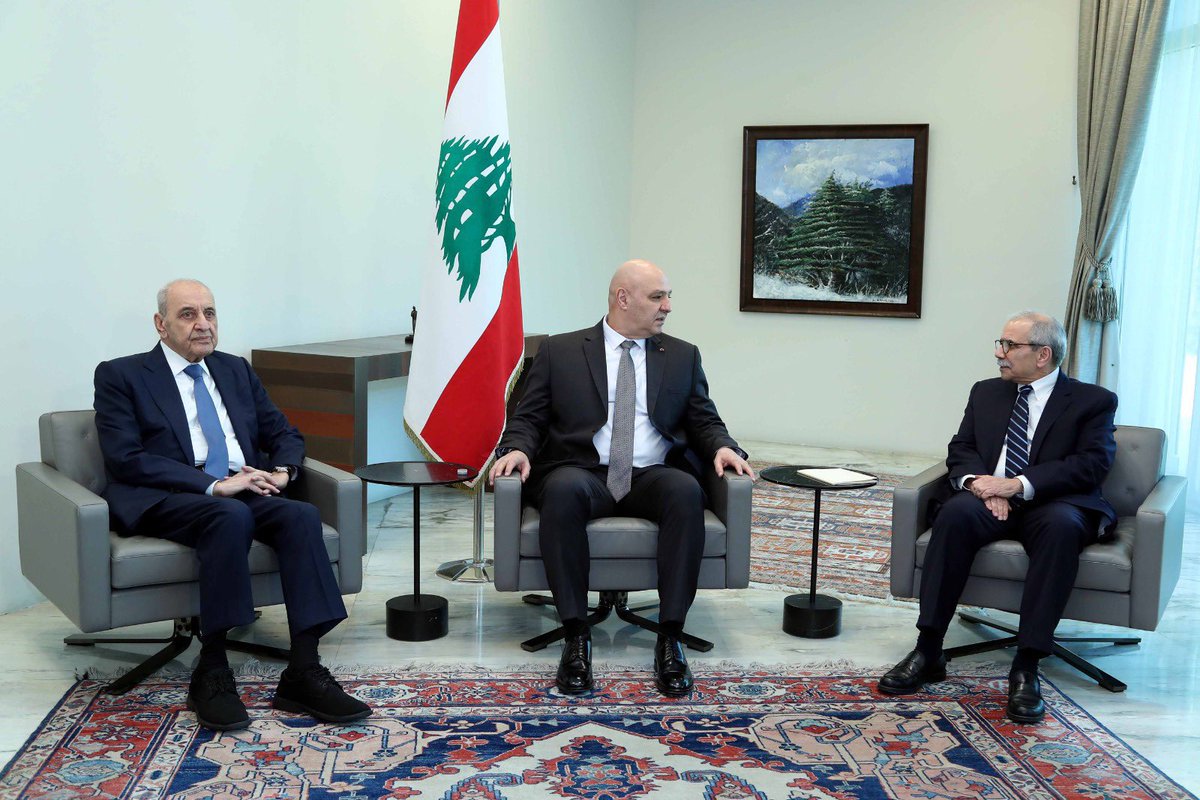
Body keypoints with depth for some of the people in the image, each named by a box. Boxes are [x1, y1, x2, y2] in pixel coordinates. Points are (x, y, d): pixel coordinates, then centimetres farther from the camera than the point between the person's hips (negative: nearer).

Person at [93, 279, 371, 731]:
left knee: (302, 515, -27)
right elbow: (126, 459, -9)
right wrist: (214, 486, -18)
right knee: (231, 517, -37)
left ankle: (303, 674, -29)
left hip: (246, 491, 5)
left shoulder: (237, 371, 22)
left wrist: (282, 471, -3)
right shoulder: (120, 376, 5)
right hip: (165, 502, -5)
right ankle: (211, 674, -26)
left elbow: (284, 435, 22)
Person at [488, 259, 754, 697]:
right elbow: (528, 418, 9)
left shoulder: (683, 356, 18)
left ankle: (670, 639, -29)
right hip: (582, 474, -1)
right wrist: (517, 448, -13)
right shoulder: (560, 351, 11)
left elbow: (704, 422, 15)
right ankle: (576, 637, -30)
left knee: (686, 490, -33)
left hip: (652, 477, 2)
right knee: (563, 489, -37)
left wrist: (722, 447, -7)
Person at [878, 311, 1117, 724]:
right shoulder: (986, 393, 19)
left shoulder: (1093, 401, 5)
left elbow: (1092, 465, -8)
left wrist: (1019, 485, -19)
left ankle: (1026, 667, -35)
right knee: (955, 512, -31)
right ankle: (928, 651, -30)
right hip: (990, 501, 3)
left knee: (1061, 525, -38)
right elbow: (960, 450, 13)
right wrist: (978, 481, -11)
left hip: (1053, 504, -2)